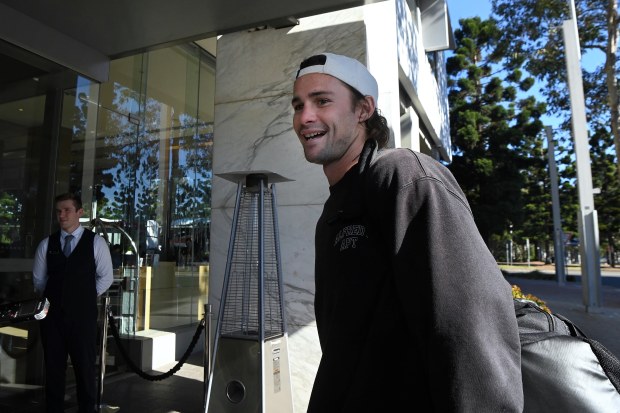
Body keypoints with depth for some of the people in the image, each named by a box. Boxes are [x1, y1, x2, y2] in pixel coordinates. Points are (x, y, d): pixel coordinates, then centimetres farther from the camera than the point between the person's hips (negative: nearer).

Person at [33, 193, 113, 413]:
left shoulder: (96, 242, -1)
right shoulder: (46, 244, 6)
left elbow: (105, 277, 3)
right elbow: (38, 278, 16)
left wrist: (87, 296, 2)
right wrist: (53, 296, 10)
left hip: (83, 314, -2)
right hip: (52, 314, 3)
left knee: (85, 368, 5)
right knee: (53, 368, 11)